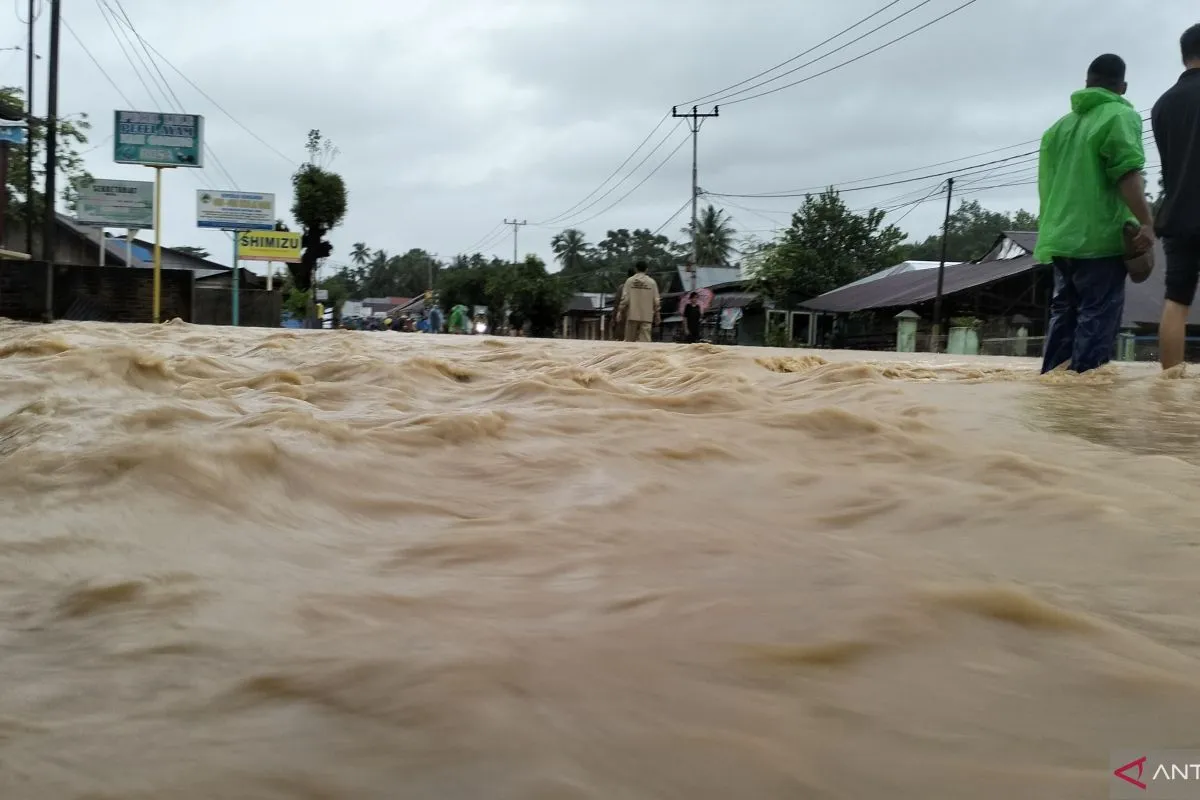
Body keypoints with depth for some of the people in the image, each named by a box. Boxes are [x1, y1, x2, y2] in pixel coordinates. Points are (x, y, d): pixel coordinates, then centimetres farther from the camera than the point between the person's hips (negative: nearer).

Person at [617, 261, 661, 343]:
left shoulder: (630, 281, 0)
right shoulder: (652, 282, 1)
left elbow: (625, 298, -4)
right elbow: (656, 301, 2)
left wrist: (621, 311, 4)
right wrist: (657, 315, 9)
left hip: (632, 315, 0)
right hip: (646, 317, 0)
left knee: (629, 341, 8)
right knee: (645, 340, -3)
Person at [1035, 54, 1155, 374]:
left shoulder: (1059, 125, 19)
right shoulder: (1120, 116, -3)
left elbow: (1046, 182, 24)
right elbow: (1127, 173, -16)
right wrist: (1146, 222, -18)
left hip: (1061, 237, 7)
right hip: (1099, 238, -7)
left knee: (1064, 314, 12)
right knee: (1097, 317, -6)